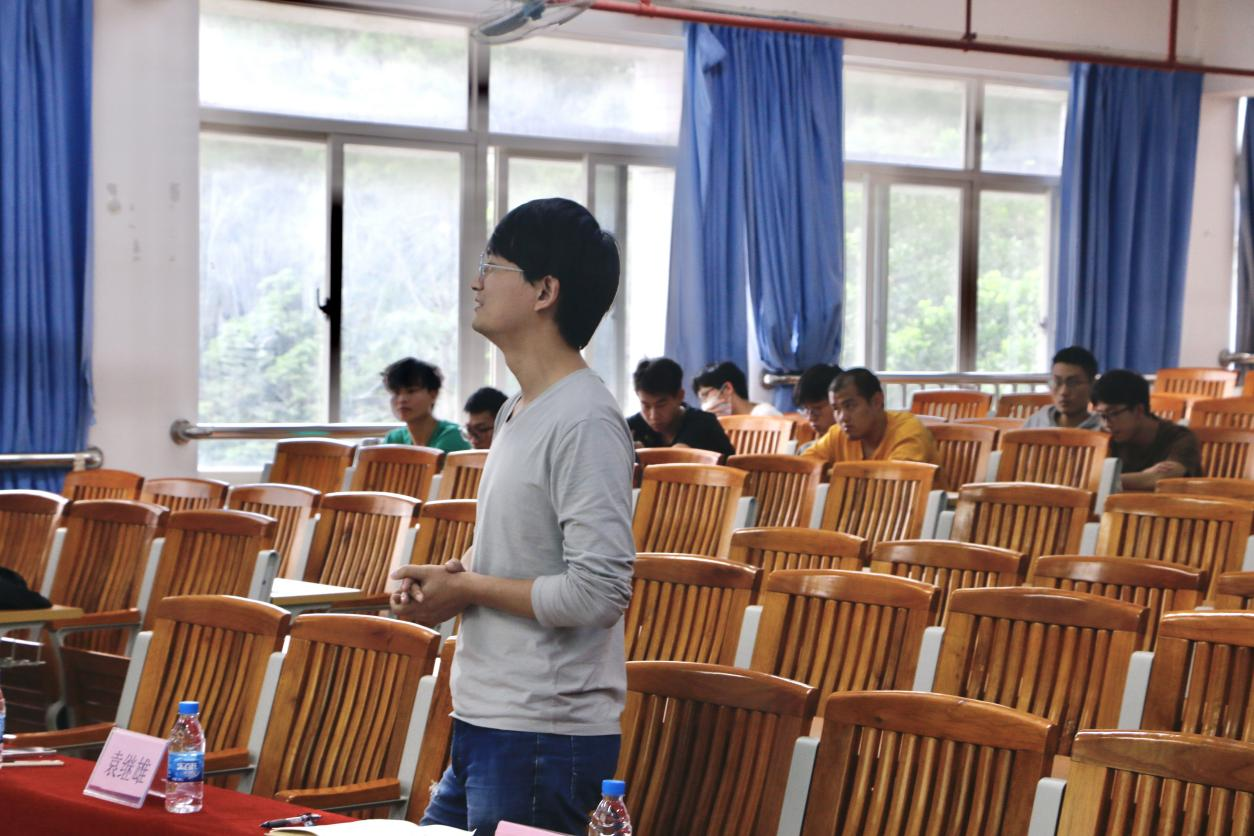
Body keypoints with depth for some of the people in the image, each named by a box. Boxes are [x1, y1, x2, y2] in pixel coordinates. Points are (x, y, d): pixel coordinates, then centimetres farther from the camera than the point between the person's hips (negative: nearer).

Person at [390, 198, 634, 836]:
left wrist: (469, 589, -13)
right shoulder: (517, 412, 14)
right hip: (481, 727, 10)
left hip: (543, 741, -9)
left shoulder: (585, 422, -17)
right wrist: (451, 573, 6)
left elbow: (599, 591, -23)